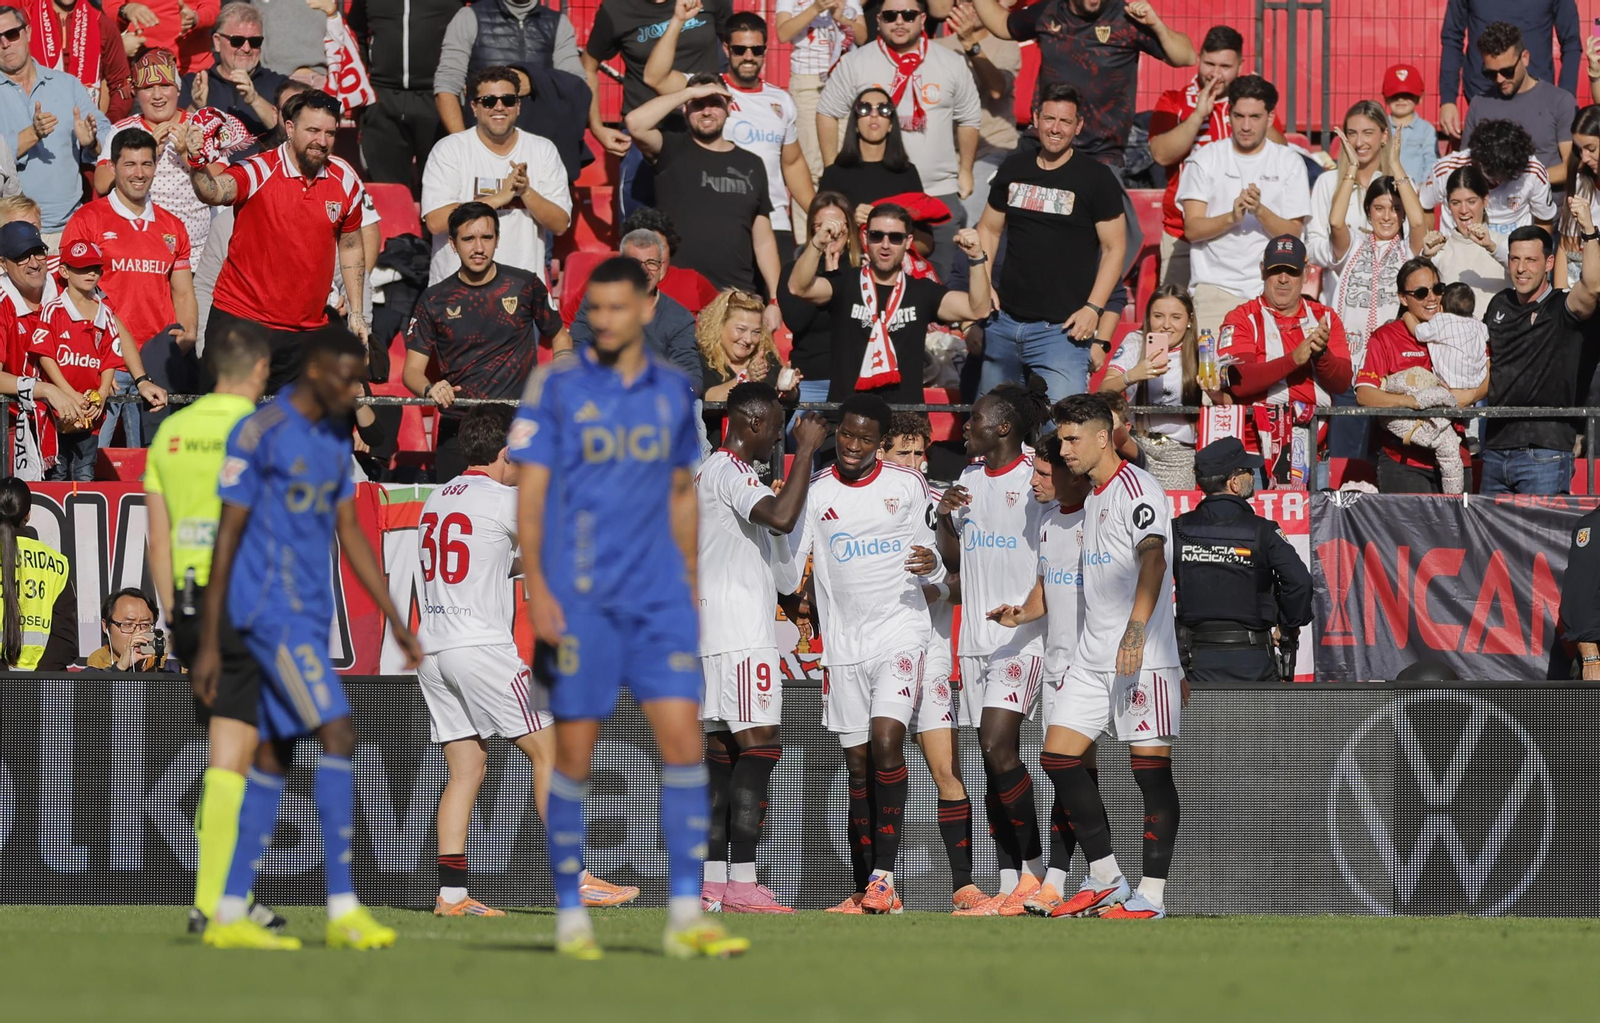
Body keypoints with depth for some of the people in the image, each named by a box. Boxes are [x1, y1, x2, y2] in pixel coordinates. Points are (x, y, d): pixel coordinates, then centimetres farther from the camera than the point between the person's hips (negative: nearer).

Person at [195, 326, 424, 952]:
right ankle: (342, 910, -19)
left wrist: (396, 621, 14)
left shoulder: (336, 440, 13)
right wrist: (209, 643, -11)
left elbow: (350, 532, 19)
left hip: (311, 616, 9)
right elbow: (227, 536, -11)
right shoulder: (259, 435, -12)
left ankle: (230, 915, 10)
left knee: (276, 754, 7)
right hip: (274, 612, -9)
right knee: (338, 733, -17)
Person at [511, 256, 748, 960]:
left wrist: (689, 582, 18)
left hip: (659, 598, 3)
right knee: (575, 752, -1)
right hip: (579, 602, -3)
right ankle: (570, 915, 10)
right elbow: (530, 490, -3)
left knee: (682, 738, -7)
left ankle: (686, 916, -5)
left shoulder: (673, 393, 10)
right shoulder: (555, 386, -2)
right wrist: (537, 588, -11)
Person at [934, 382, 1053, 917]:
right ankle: (1009, 884, 6)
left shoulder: (1037, 478, -7)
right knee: (993, 757, 5)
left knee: (999, 747, -18)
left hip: (1024, 633, -7)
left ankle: (1036, 871, -9)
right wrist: (944, 518, 3)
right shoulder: (969, 480, 15)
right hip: (976, 636, 7)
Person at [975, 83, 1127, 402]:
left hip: (1061, 328, -5)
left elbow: (1113, 248, -1)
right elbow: (989, 230, 19)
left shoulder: (1096, 178, -2)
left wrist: (1093, 308, -12)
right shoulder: (1013, 169, 11)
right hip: (1004, 322, 5)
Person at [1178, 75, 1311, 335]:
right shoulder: (1205, 160, 7)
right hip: (1215, 287, 0)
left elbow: (1293, 234, 2)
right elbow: (1192, 228, 0)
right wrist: (1232, 217, -17)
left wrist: (1260, 210, -16)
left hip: (1271, 289, 0)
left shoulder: (1289, 164, 7)